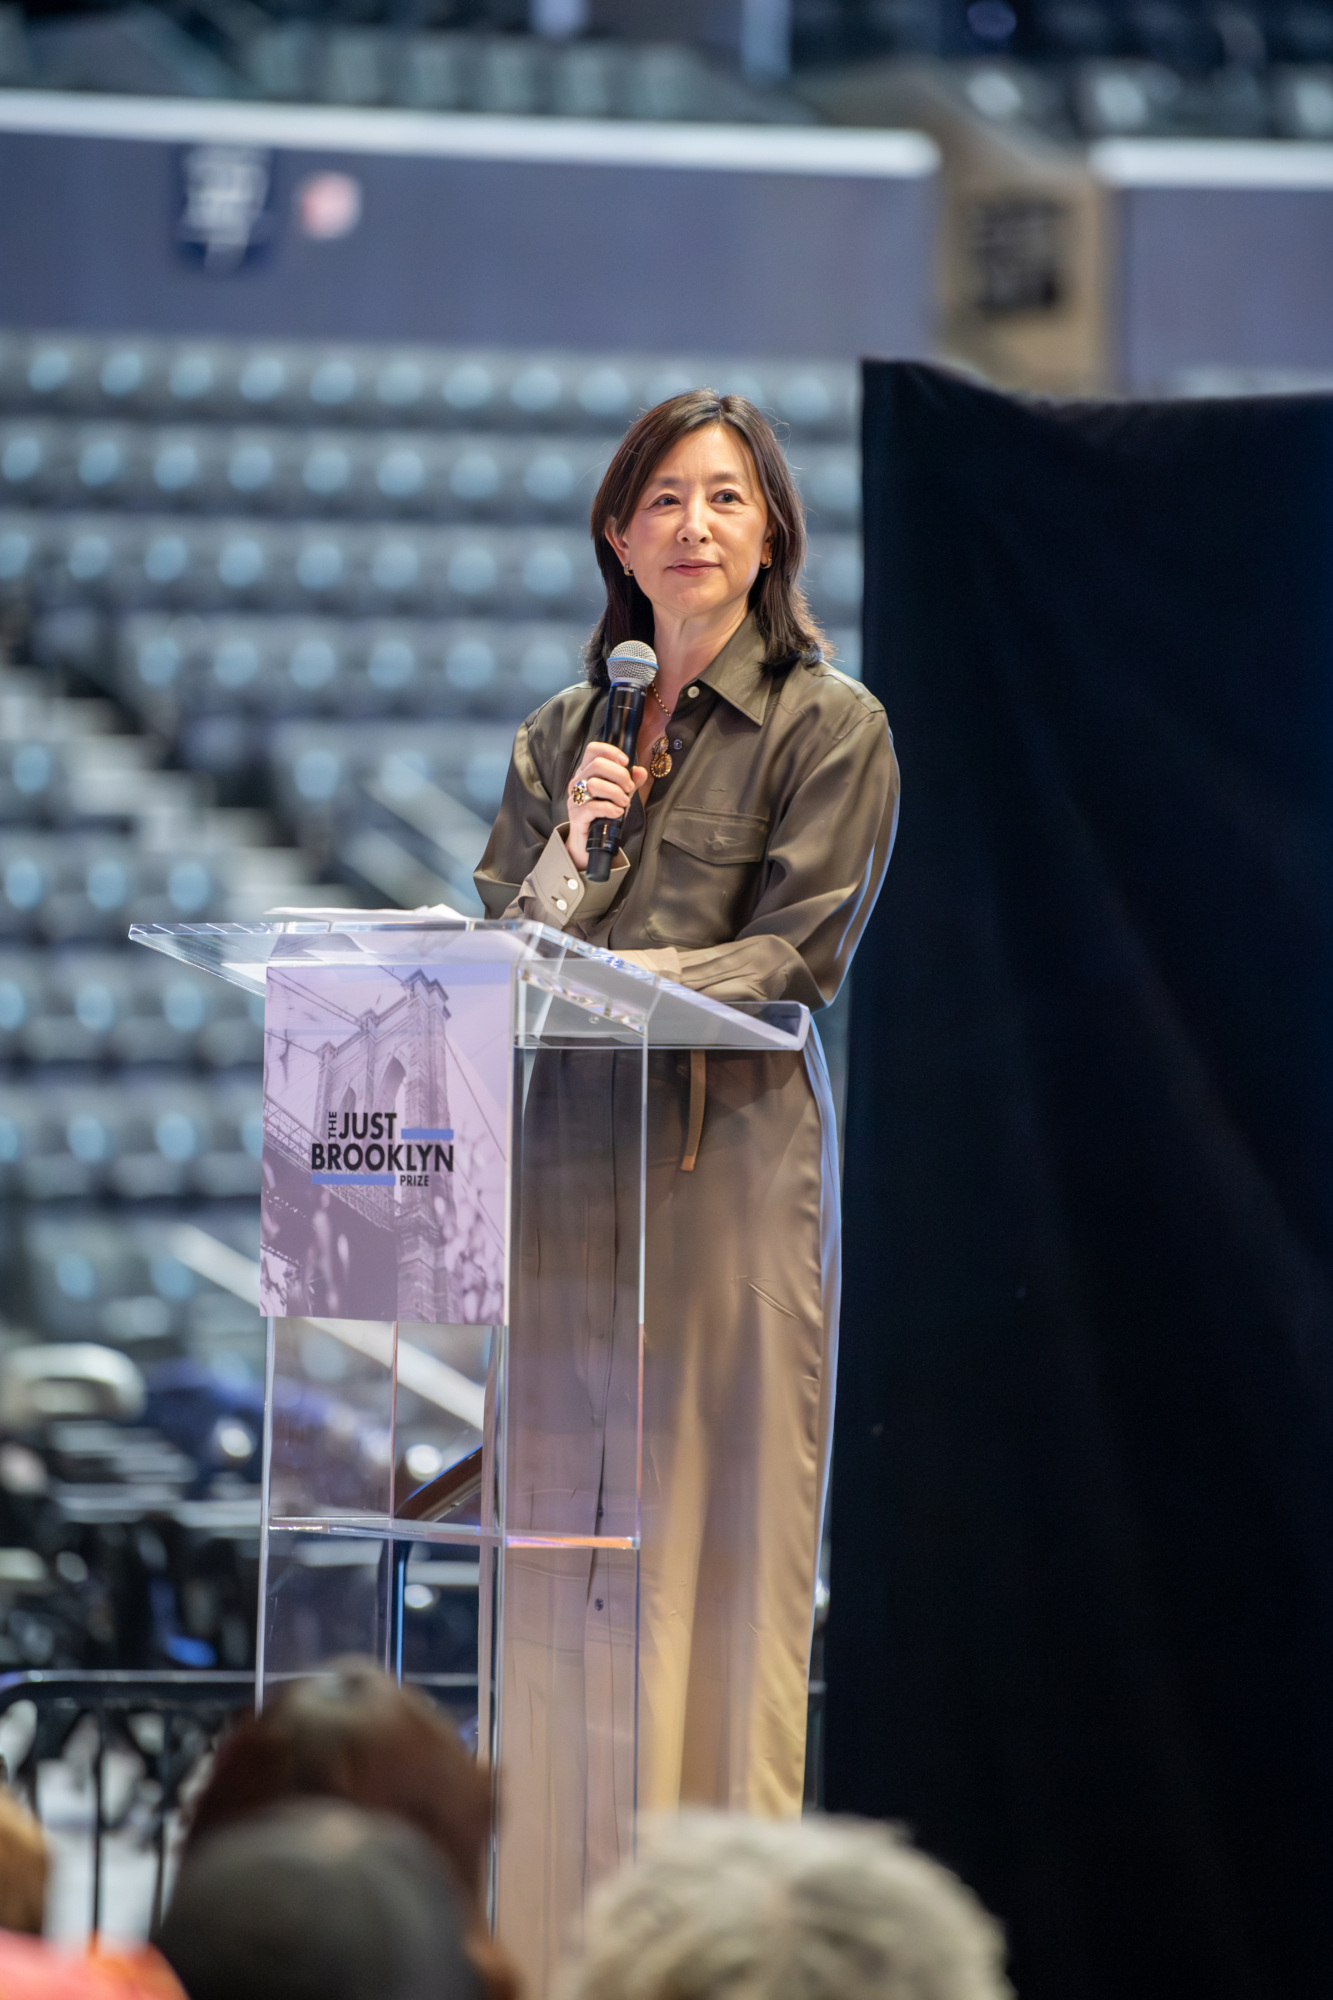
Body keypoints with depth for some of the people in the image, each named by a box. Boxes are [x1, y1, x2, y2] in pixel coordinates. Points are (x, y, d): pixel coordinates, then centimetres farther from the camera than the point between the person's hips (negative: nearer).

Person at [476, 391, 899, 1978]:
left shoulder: (830, 725, 1)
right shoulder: (565, 732, 16)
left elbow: (799, 954, -6)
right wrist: (571, 846, -5)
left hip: (733, 1152, -5)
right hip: (570, 1149, 5)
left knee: (723, 1531, -6)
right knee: (563, 1528, 3)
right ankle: (561, 1925, 6)